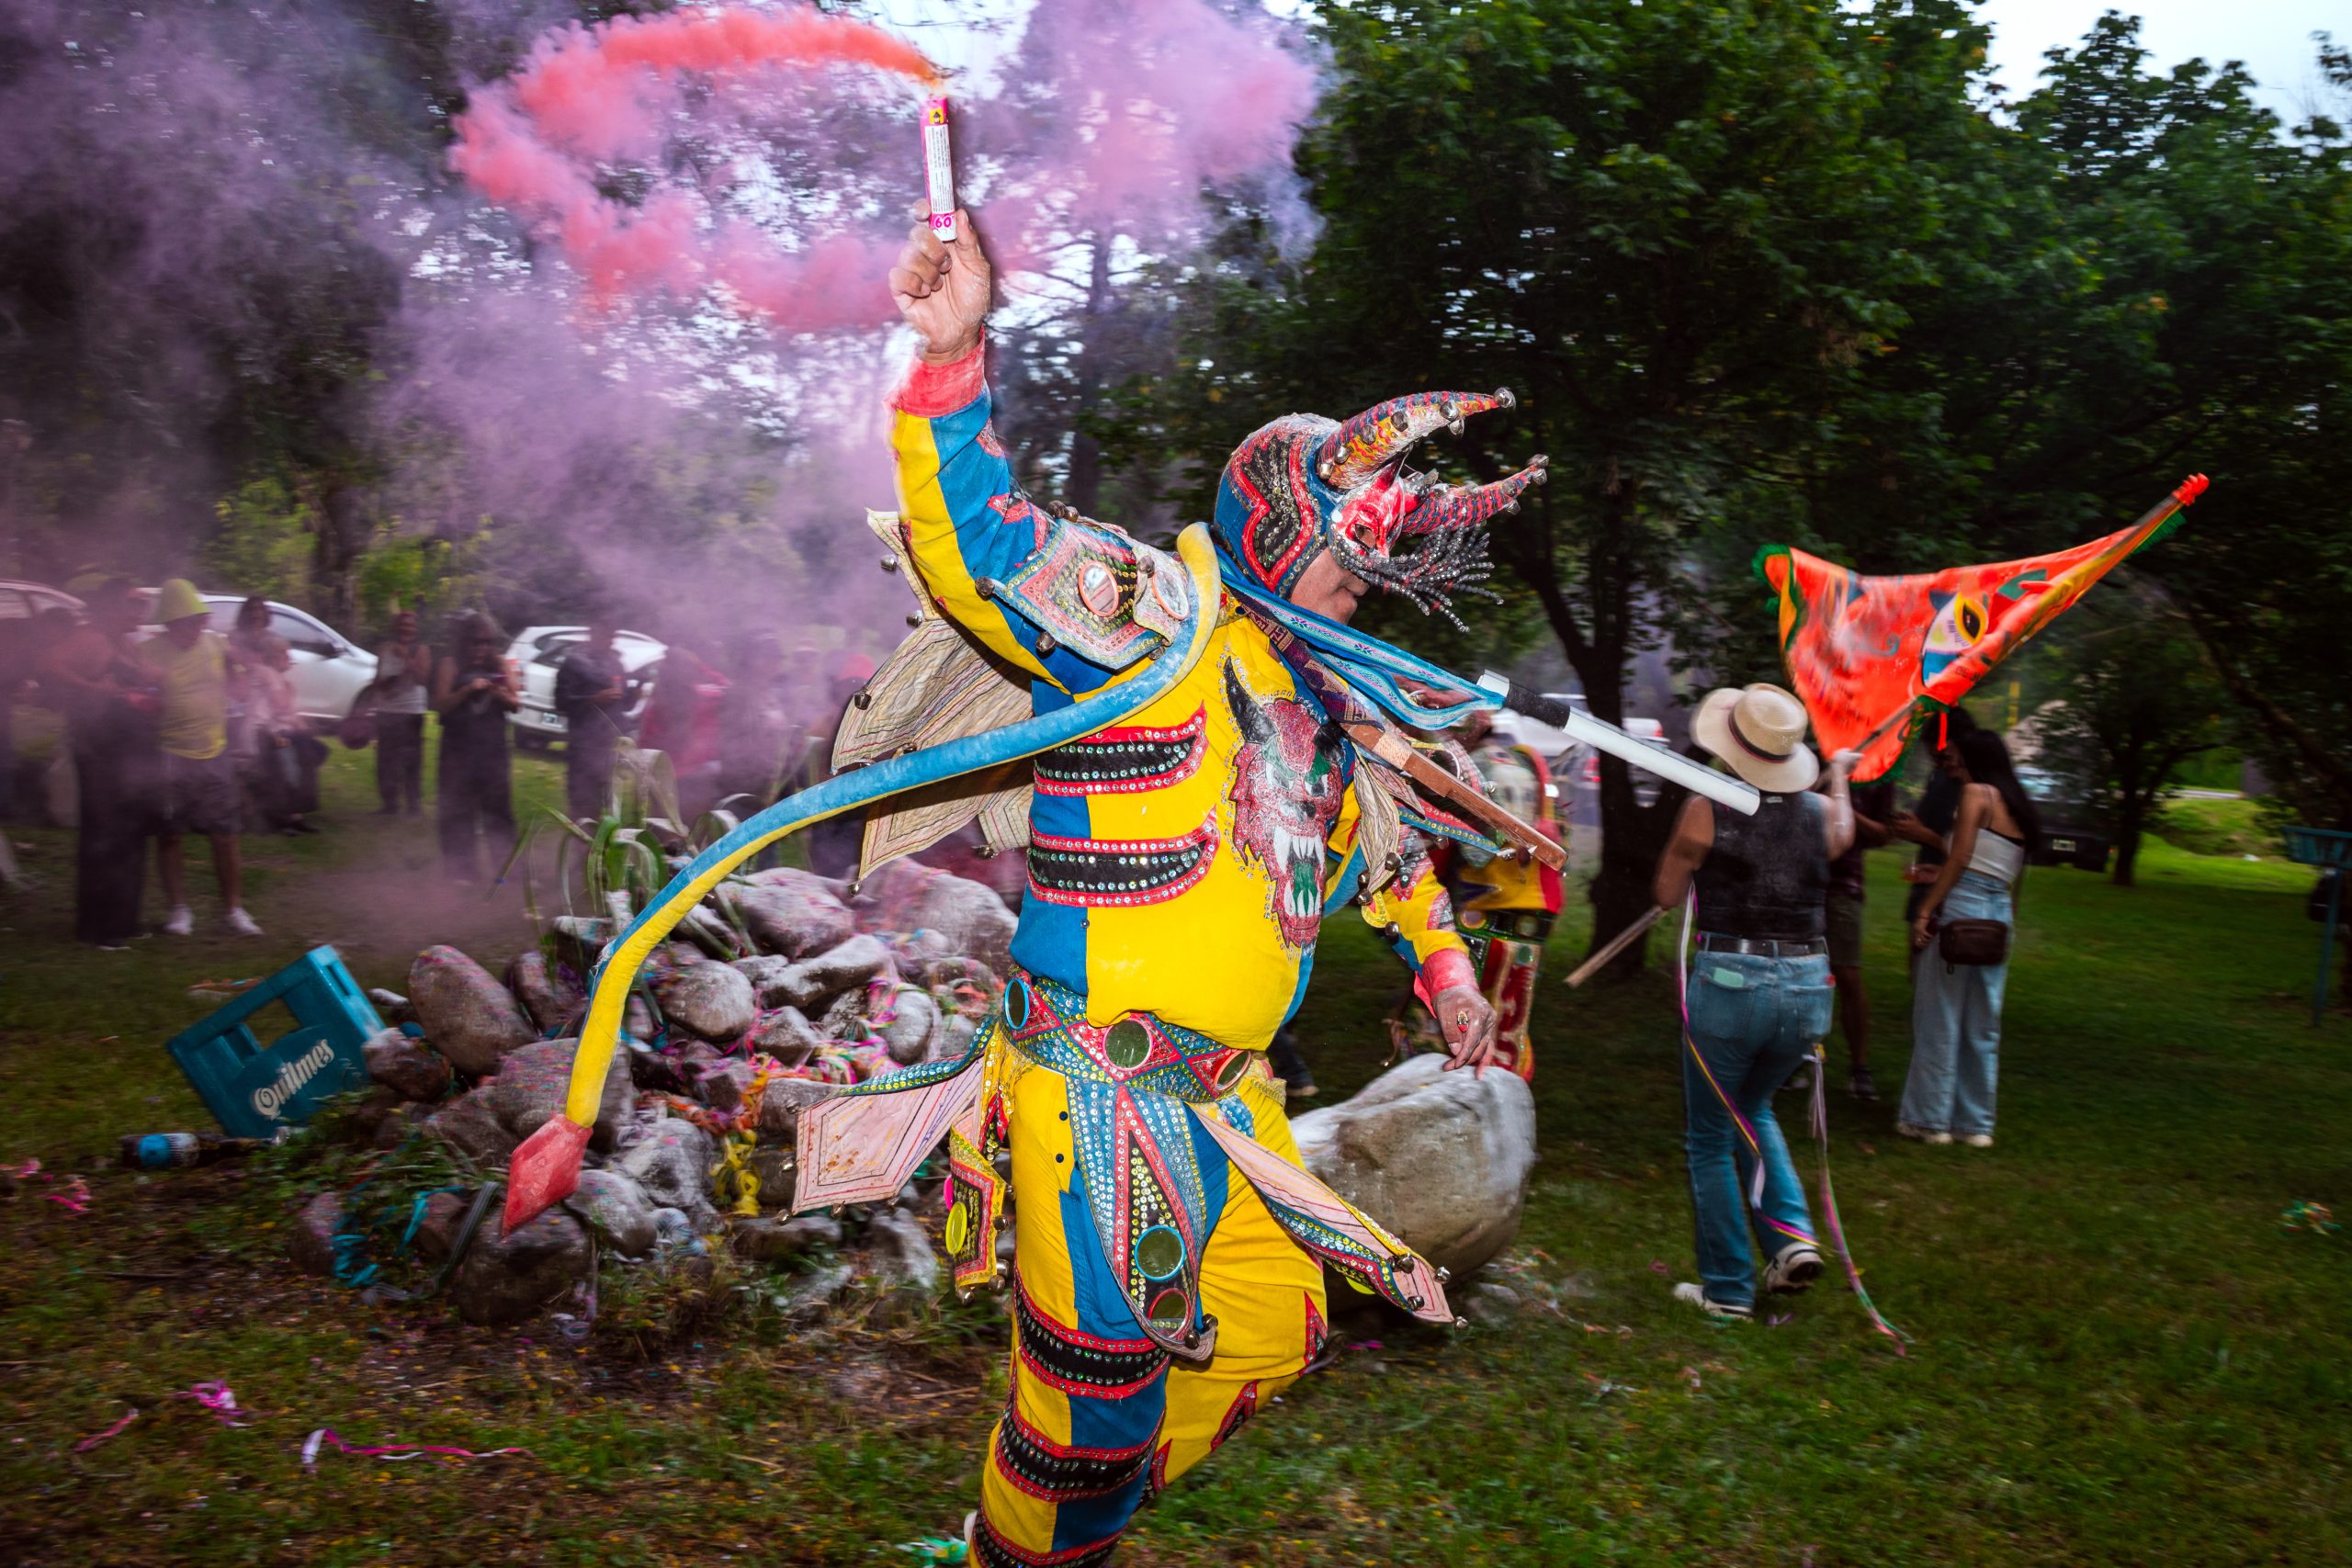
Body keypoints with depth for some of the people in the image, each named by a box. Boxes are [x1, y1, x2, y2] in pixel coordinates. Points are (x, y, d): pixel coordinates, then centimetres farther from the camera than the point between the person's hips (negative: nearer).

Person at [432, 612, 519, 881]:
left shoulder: (499, 664, 10)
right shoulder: (451, 664, 2)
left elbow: (517, 704, 9)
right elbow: (440, 705, -4)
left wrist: (503, 696, -13)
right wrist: (468, 689, -19)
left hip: (494, 750, 2)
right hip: (458, 751, -2)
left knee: (499, 811, 2)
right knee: (459, 814, -1)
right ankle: (462, 871, 3)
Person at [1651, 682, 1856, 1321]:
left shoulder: (1706, 810, -8)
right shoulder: (1820, 813, 3)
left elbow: (1667, 894, 3)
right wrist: (1839, 772, 46)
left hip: (1729, 984, -4)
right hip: (1808, 986, 4)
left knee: (1710, 1138, 11)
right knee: (1752, 1107, 28)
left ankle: (1728, 1288, 15)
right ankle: (1792, 1234, 12)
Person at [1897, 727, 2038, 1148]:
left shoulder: (1976, 793, -3)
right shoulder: (2020, 807, 18)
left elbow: (1958, 859, -11)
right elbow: (2013, 873, 16)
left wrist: (1925, 910, -13)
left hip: (1962, 904, -7)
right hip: (2000, 912, 7)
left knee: (1938, 1018, 0)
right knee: (1982, 1025, 11)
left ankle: (1931, 1118, 3)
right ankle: (1976, 1123, 16)